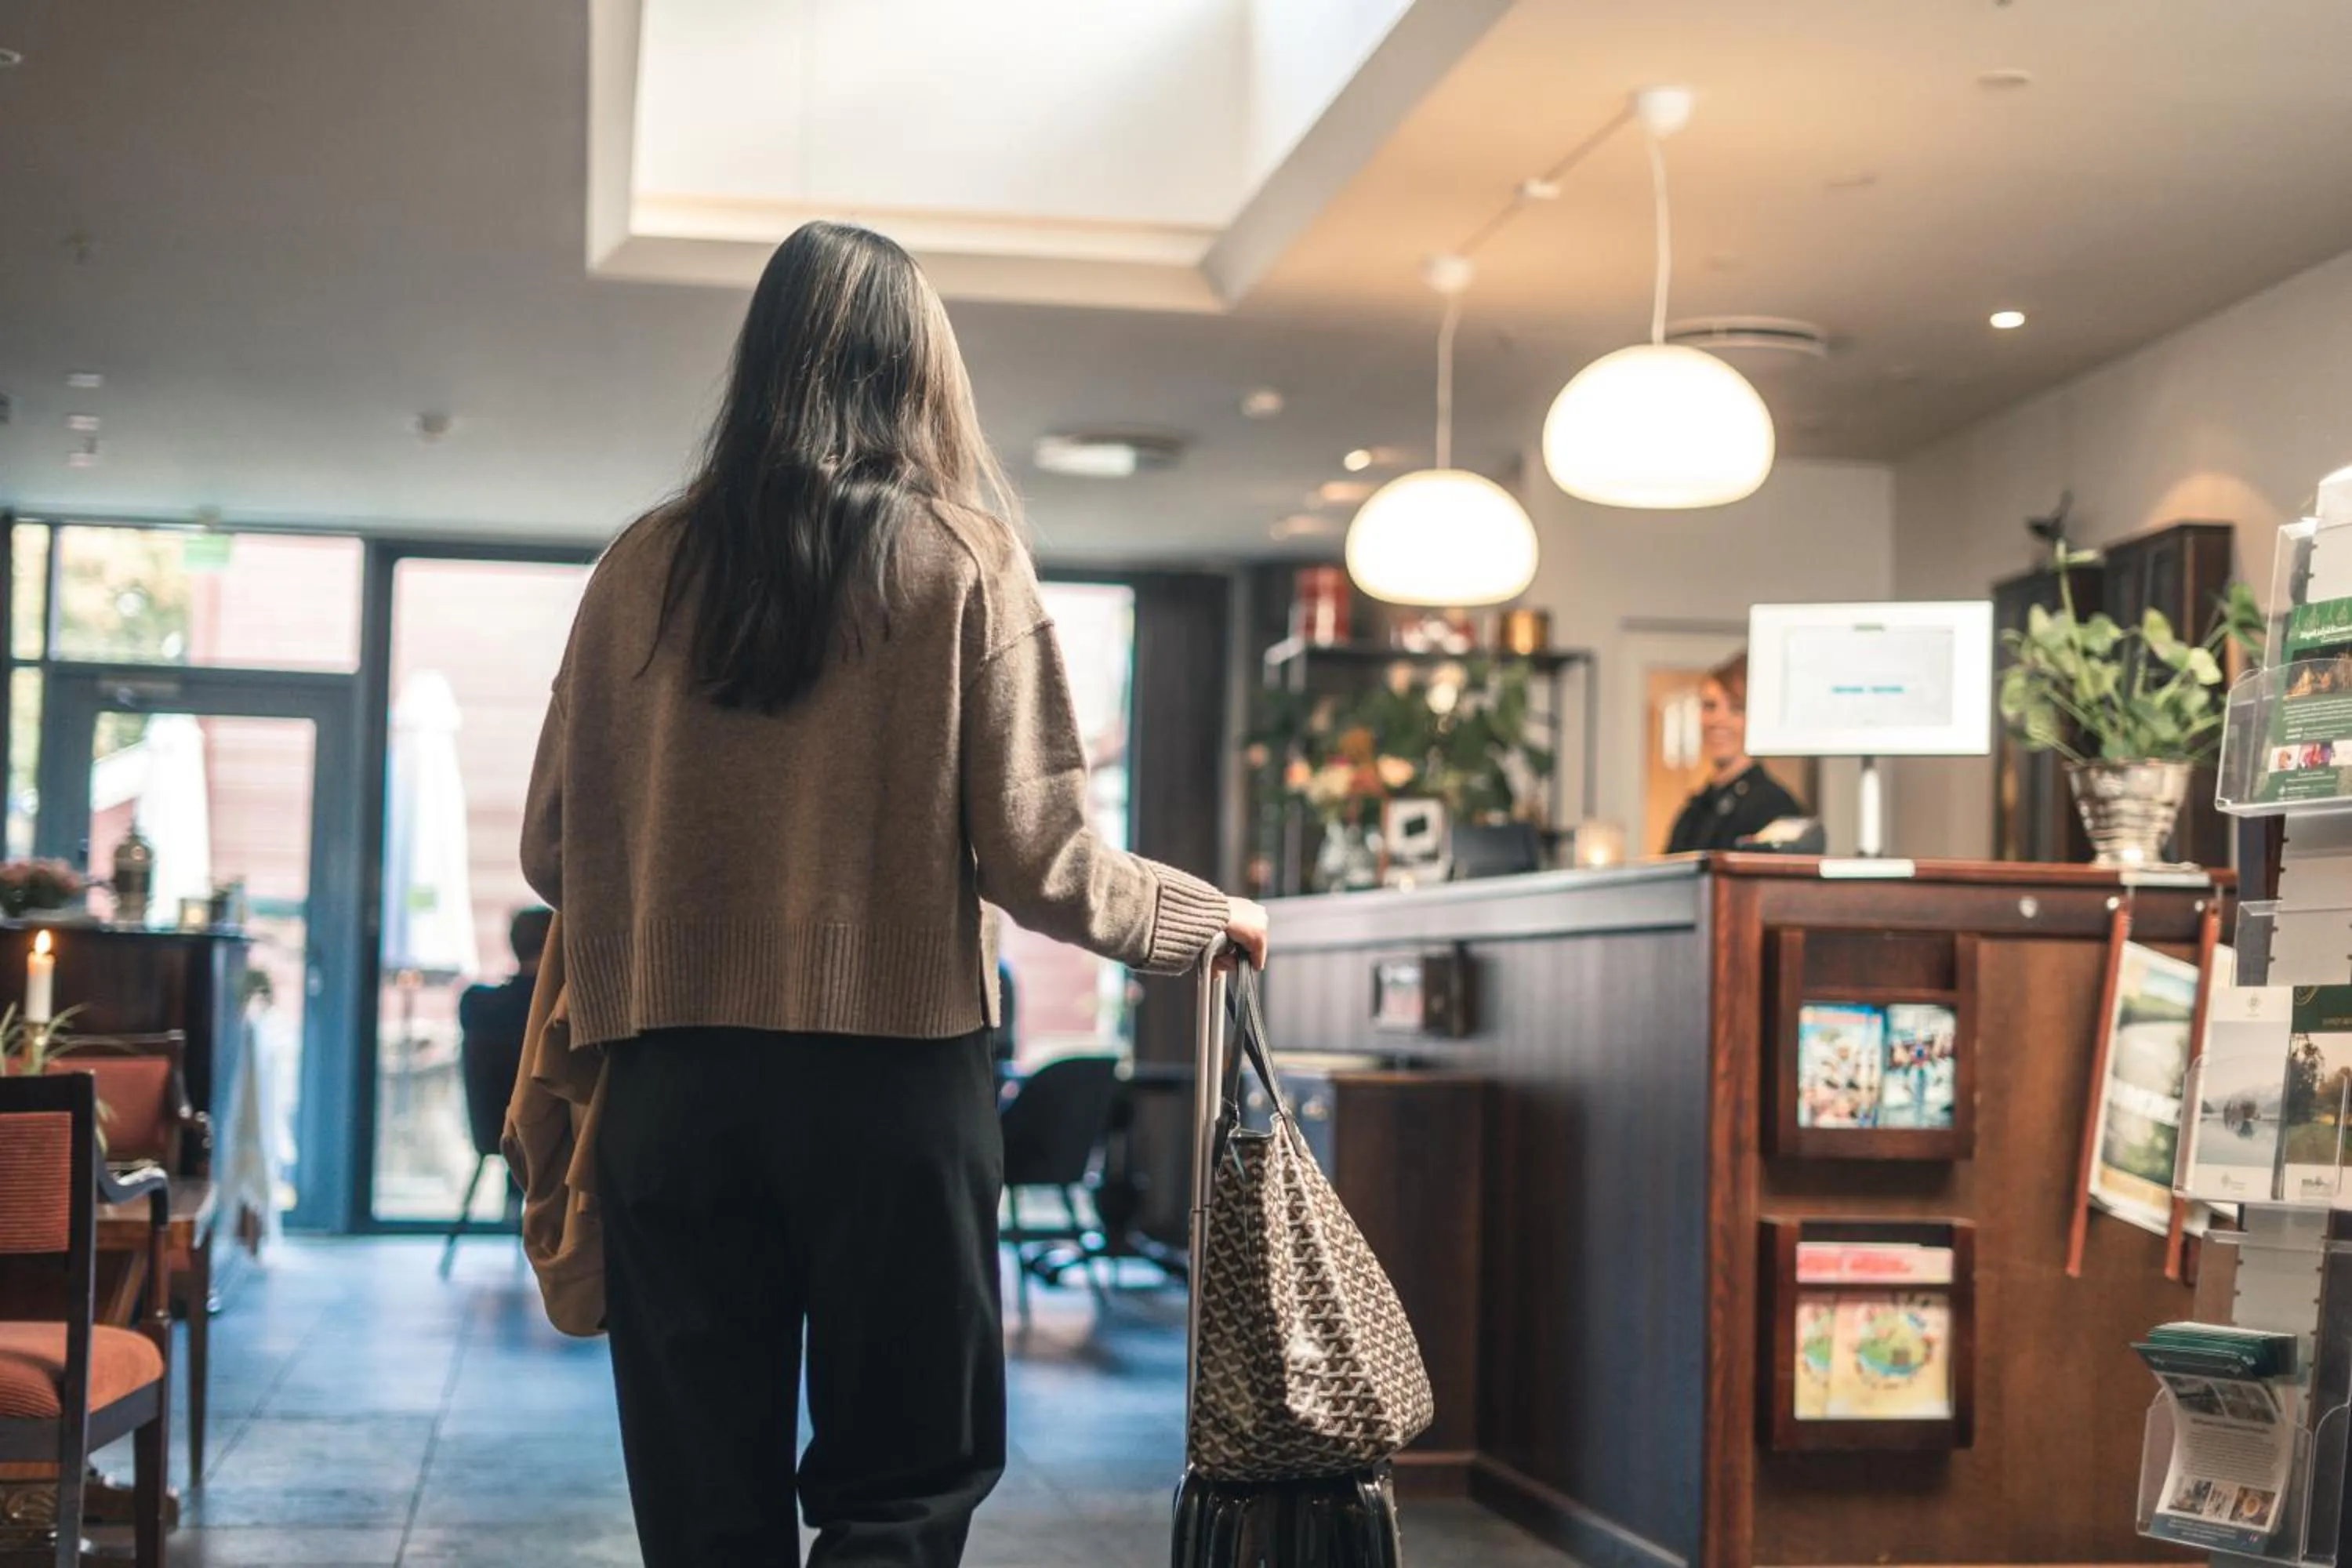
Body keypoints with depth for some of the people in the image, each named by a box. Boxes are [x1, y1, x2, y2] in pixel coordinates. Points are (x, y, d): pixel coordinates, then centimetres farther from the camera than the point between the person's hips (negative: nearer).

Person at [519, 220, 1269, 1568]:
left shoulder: (647, 566, 3)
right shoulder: (964, 562, -4)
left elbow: (552, 851, 7)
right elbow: (1041, 863, -7)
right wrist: (1208, 917, 12)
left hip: (674, 1083, 3)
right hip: (896, 1072, -2)